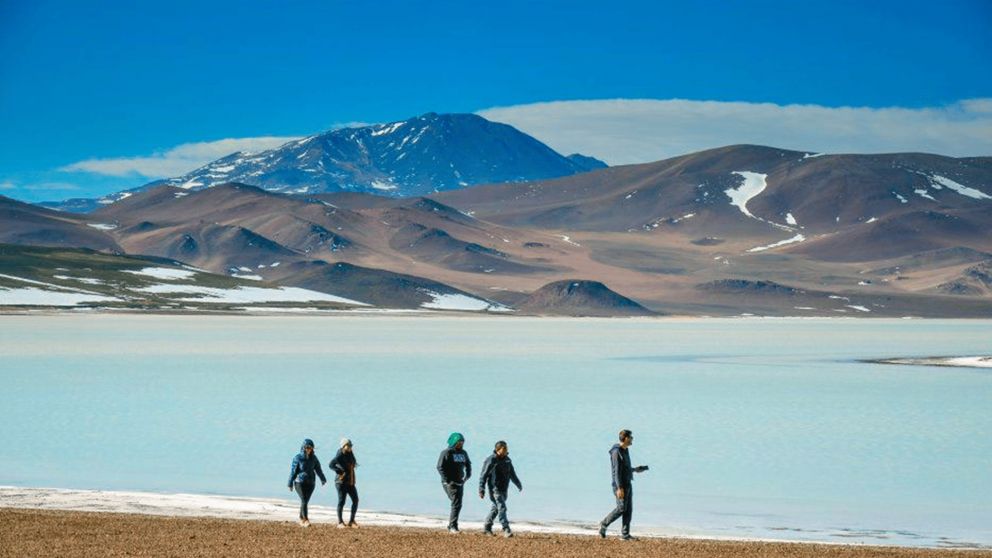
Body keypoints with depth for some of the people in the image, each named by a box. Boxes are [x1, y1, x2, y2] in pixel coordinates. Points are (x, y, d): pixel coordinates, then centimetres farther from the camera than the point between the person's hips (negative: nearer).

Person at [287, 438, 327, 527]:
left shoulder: (313, 458, 5)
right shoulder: (298, 458, -7)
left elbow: (318, 469, 17)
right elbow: (293, 471, -4)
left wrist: (323, 479, 28)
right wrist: (290, 484, -3)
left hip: (310, 483, 4)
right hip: (300, 483, -4)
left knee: (305, 501, 6)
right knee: (304, 501, -12)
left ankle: (301, 519, 20)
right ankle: (305, 520, -13)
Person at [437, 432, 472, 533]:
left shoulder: (463, 453, 12)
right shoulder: (446, 452, -9)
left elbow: (468, 464, 29)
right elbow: (440, 467, -14)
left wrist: (468, 474, 14)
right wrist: (446, 480, -18)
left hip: (460, 482, 8)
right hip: (450, 483, -7)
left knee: (457, 504, 11)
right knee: (456, 504, -15)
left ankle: (450, 526, 22)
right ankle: (453, 527, -14)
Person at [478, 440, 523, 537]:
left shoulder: (507, 460, 10)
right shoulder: (491, 460, -12)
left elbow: (512, 474, 24)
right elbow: (483, 475, -10)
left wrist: (518, 484, 25)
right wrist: (481, 489, -14)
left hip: (504, 489, 7)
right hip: (495, 489, -7)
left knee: (496, 508, 14)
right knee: (502, 508, -14)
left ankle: (486, 527, 27)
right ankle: (506, 530, -17)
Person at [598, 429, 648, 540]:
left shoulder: (625, 450, 13)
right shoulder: (616, 452, -16)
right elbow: (616, 471, -20)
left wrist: (635, 469, 33)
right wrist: (619, 488, -24)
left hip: (628, 484, 9)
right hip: (620, 485, -9)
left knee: (629, 509, 5)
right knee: (621, 509, -9)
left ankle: (625, 534, 7)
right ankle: (604, 525, 6)